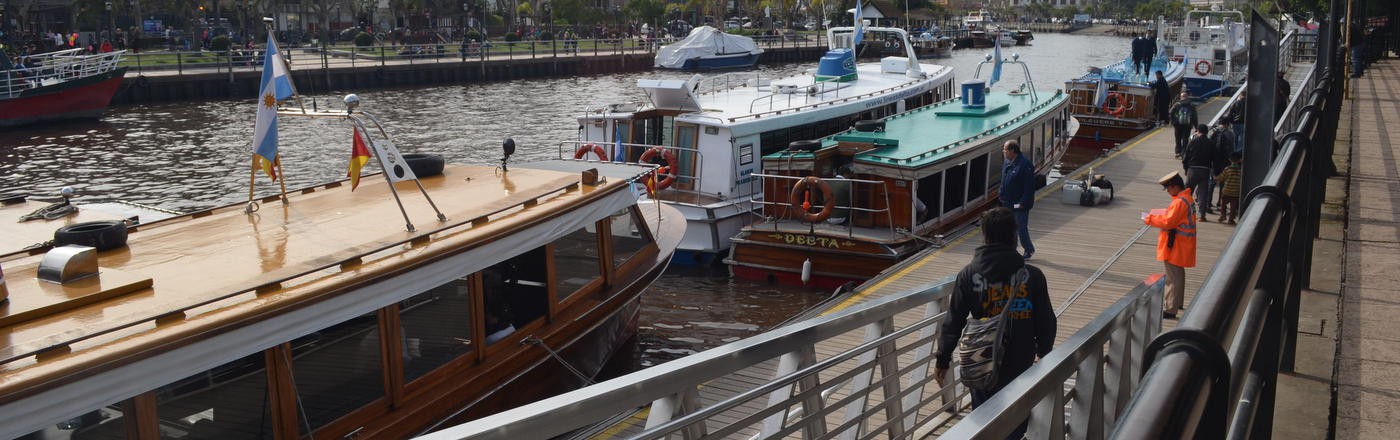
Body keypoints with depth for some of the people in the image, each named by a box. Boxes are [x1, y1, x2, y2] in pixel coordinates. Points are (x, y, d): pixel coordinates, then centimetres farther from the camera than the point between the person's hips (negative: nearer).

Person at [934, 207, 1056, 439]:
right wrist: (1044, 351, 16)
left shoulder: (968, 275, -12)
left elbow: (953, 323, -9)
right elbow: (1046, 322, -3)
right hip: (1021, 367, 0)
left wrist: (942, 360, 2)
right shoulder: (1033, 275, -12)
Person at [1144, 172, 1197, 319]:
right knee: (1178, 274, 23)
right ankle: (1177, 302, 38)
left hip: (1175, 246, -10)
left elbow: (1168, 221, -23)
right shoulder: (1187, 198, 11)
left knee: (1173, 277, -7)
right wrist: (1157, 216, 8)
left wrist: (1149, 219, -11)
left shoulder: (1180, 201, -22)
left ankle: (1170, 309, -4)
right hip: (1181, 244, 11)